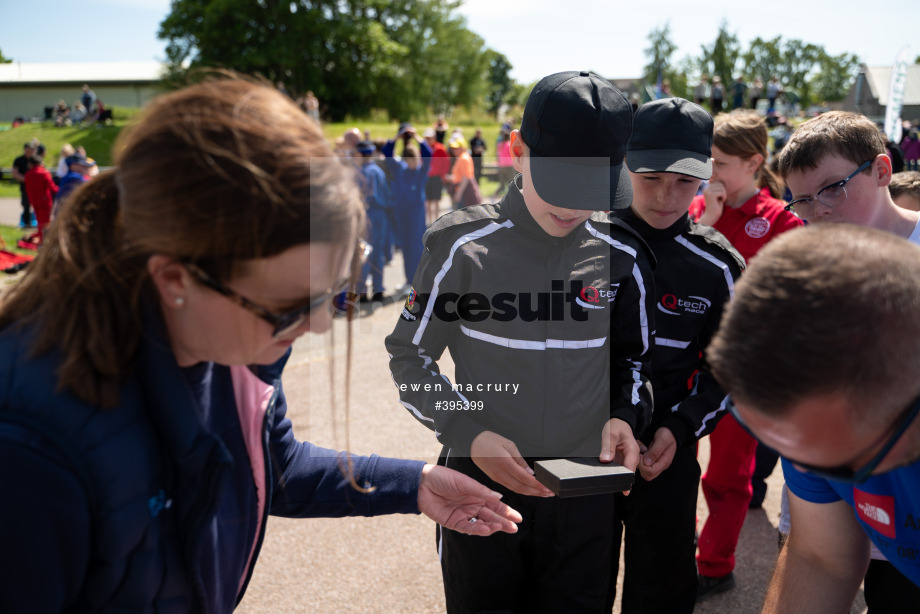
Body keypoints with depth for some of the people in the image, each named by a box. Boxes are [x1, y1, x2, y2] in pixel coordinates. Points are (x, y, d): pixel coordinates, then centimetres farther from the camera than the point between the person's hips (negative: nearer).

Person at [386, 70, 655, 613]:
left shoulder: (622, 256, -4)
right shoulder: (463, 245, -12)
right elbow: (410, 356, -5)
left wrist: (625, 415, -8)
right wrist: (470, 434, -18)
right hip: (481, 484, -1)